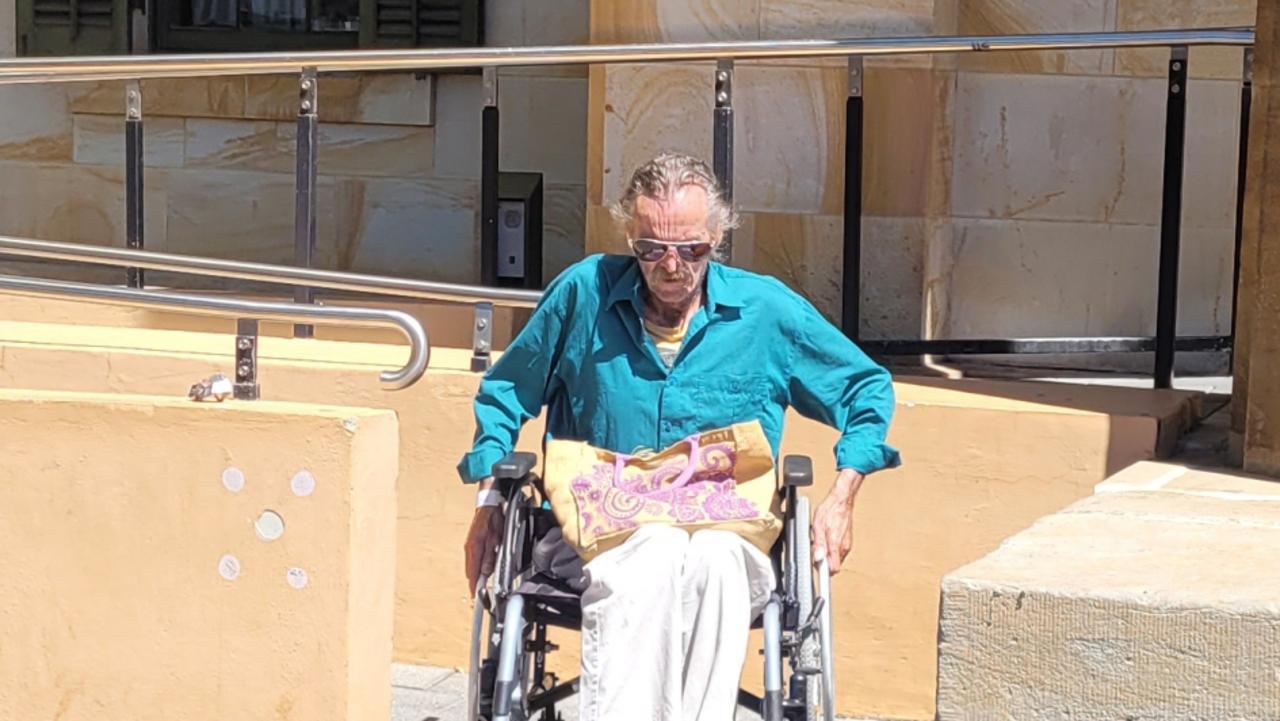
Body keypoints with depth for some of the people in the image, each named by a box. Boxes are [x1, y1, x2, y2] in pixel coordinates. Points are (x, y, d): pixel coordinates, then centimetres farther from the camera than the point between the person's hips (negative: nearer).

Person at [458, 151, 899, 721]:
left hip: (727, 540, 1)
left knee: (716, 558, -38)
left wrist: (842, 496, 7)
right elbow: (504, 393, 21)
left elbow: (868, 389, 21)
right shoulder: (583, 293, 8)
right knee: (651, 558, -38)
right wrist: (490, 499, 10)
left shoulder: (768, 311, 9)